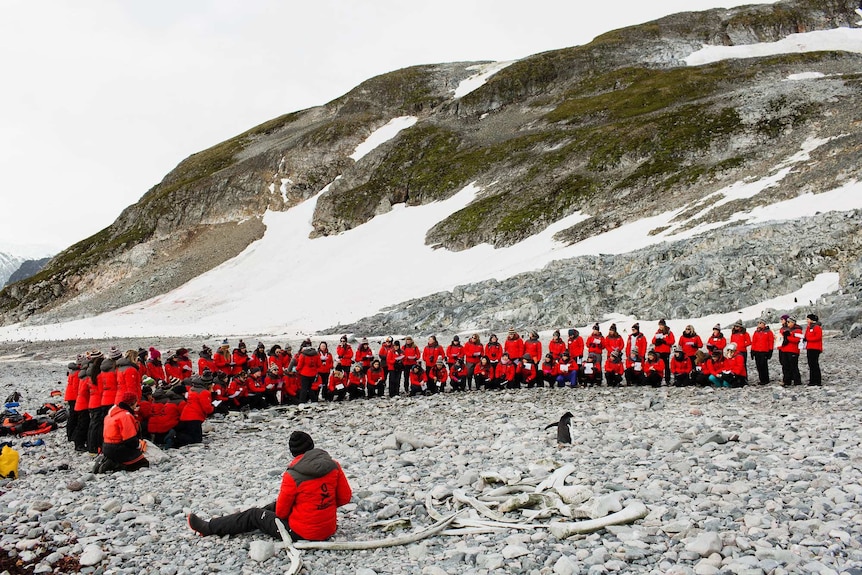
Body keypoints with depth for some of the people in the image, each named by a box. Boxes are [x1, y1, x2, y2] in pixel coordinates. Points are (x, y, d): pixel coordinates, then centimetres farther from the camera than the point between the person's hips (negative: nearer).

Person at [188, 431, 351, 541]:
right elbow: (345, 497, 1)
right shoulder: (333, 465, -7)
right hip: (328, 529, 6)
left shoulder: (293, 475, -19)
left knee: (254, 515, 15)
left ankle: (209, 528, 32)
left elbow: (282, 512, -7)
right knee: (276, 506, 30)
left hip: (301, 533, -6)